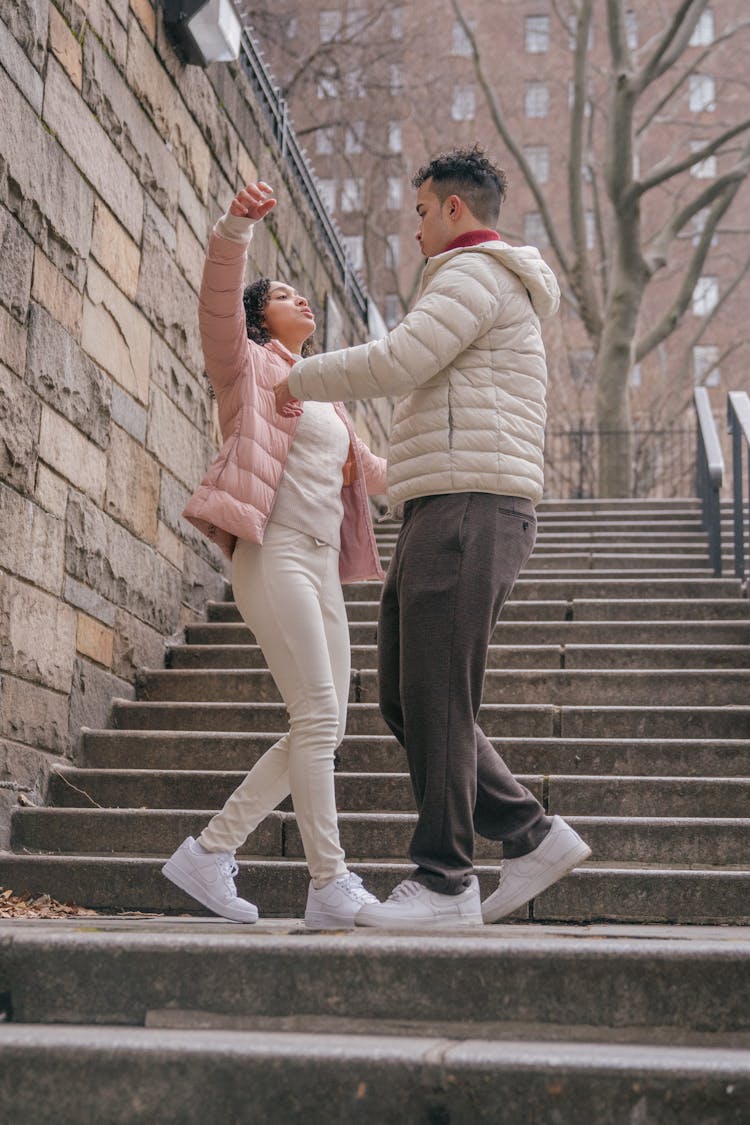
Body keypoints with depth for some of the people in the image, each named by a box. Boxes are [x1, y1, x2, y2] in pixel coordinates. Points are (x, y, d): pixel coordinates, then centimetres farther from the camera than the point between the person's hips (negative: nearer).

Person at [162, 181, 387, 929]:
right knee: (317, 717, -13)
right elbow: (218, 301, -14)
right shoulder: (249, 367, 6)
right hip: (273, 553, -8)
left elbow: (365, 470, 40)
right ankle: (330, 886, -10)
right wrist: (236, 228, -32)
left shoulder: (323, 396, 27)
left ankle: (209, 851, 8)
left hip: (321, 564, 8)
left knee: (324, 726, 3)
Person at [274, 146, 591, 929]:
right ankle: (531, 837, 10)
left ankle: (443, 881, -4)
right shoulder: (492, 294, 30)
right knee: (405, 699, 8)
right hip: (444, 520, 10)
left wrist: (299, 379, -3)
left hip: (467, 512, -10)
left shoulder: (477, 273, -4)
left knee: (436, 701, -9)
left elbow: (395, 363, -15)